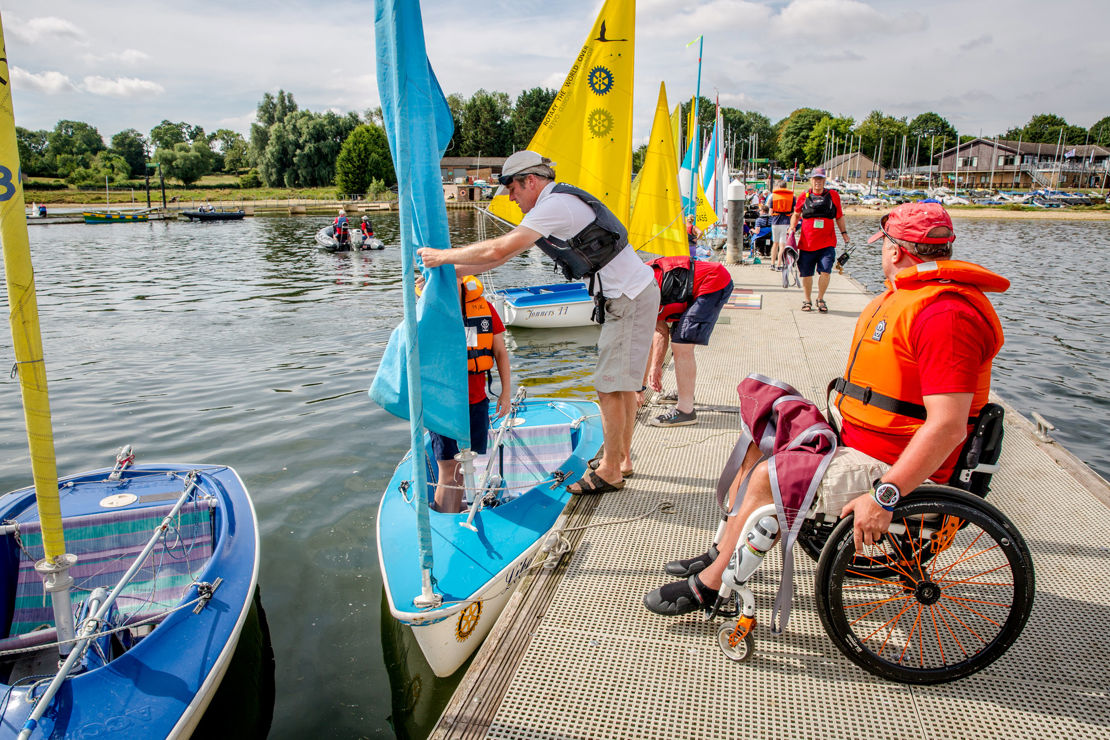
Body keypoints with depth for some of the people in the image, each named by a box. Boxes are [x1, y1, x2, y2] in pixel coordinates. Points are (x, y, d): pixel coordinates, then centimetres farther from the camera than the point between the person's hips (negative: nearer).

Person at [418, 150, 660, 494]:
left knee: (611, 386, -5)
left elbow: (498, 250, -23)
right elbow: (508, 252, 17)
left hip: (628, 299, -11)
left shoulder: (554, 205, -17)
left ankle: (610, 472, 4)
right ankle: (621, 458, 26)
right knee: (623, 383, 15)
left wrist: (444, 256, -10)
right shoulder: (558, 203, 16)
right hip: (631, 295, 11)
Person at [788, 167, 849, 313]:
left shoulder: (833, 196, 7)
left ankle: (820, 299, 10)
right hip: (807, 242, 1)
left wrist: (844, 232, 10)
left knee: (825, 271, -11)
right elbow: (796, 214, 18)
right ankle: (807, 300, 23)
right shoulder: (804, 196, 6)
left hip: (827, 242, 0)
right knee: (806, 273, 5)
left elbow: (839, 217, 16)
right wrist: (792, 227, 2)